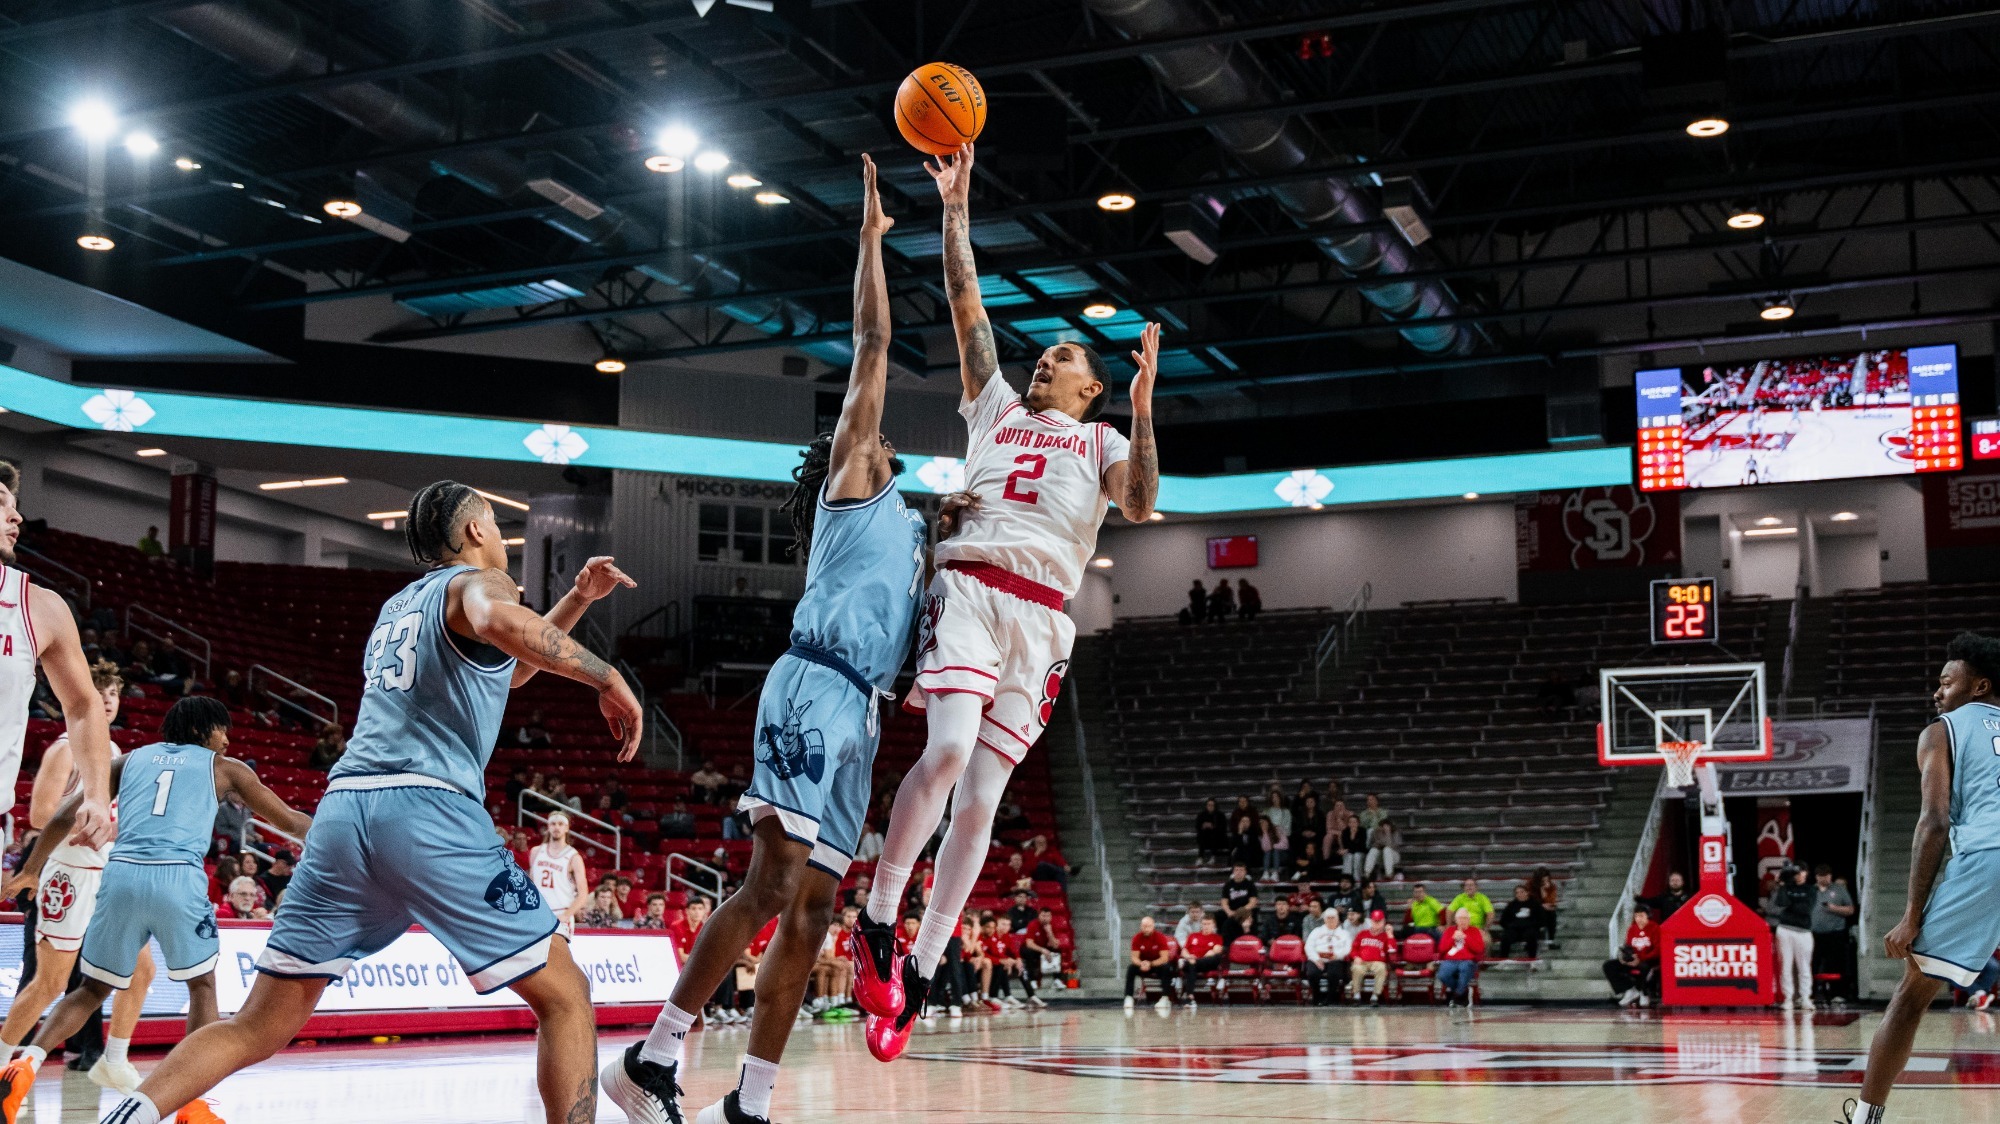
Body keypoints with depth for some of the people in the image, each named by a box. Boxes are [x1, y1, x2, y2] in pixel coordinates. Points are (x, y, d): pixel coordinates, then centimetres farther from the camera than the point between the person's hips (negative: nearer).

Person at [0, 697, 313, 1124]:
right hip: (179, 877, -3)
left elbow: (66, 813, 20)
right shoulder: (224, 767, 19)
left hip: (121, 873, 3)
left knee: (92, 989, 17)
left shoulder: (131, 759, 25)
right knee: (202, 986, 16)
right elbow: (288, 820, 23)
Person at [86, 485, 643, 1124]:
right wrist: (607, 677, -11)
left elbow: (507, 671, 45)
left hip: (342, 809, 7)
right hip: (429, 809, -7)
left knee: (260, 1027, 10)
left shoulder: (398, 605, 32)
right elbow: (501, 623, -19)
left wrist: (578, 599, 39)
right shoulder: (477, 581, 8)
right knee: (564, 996, 3)